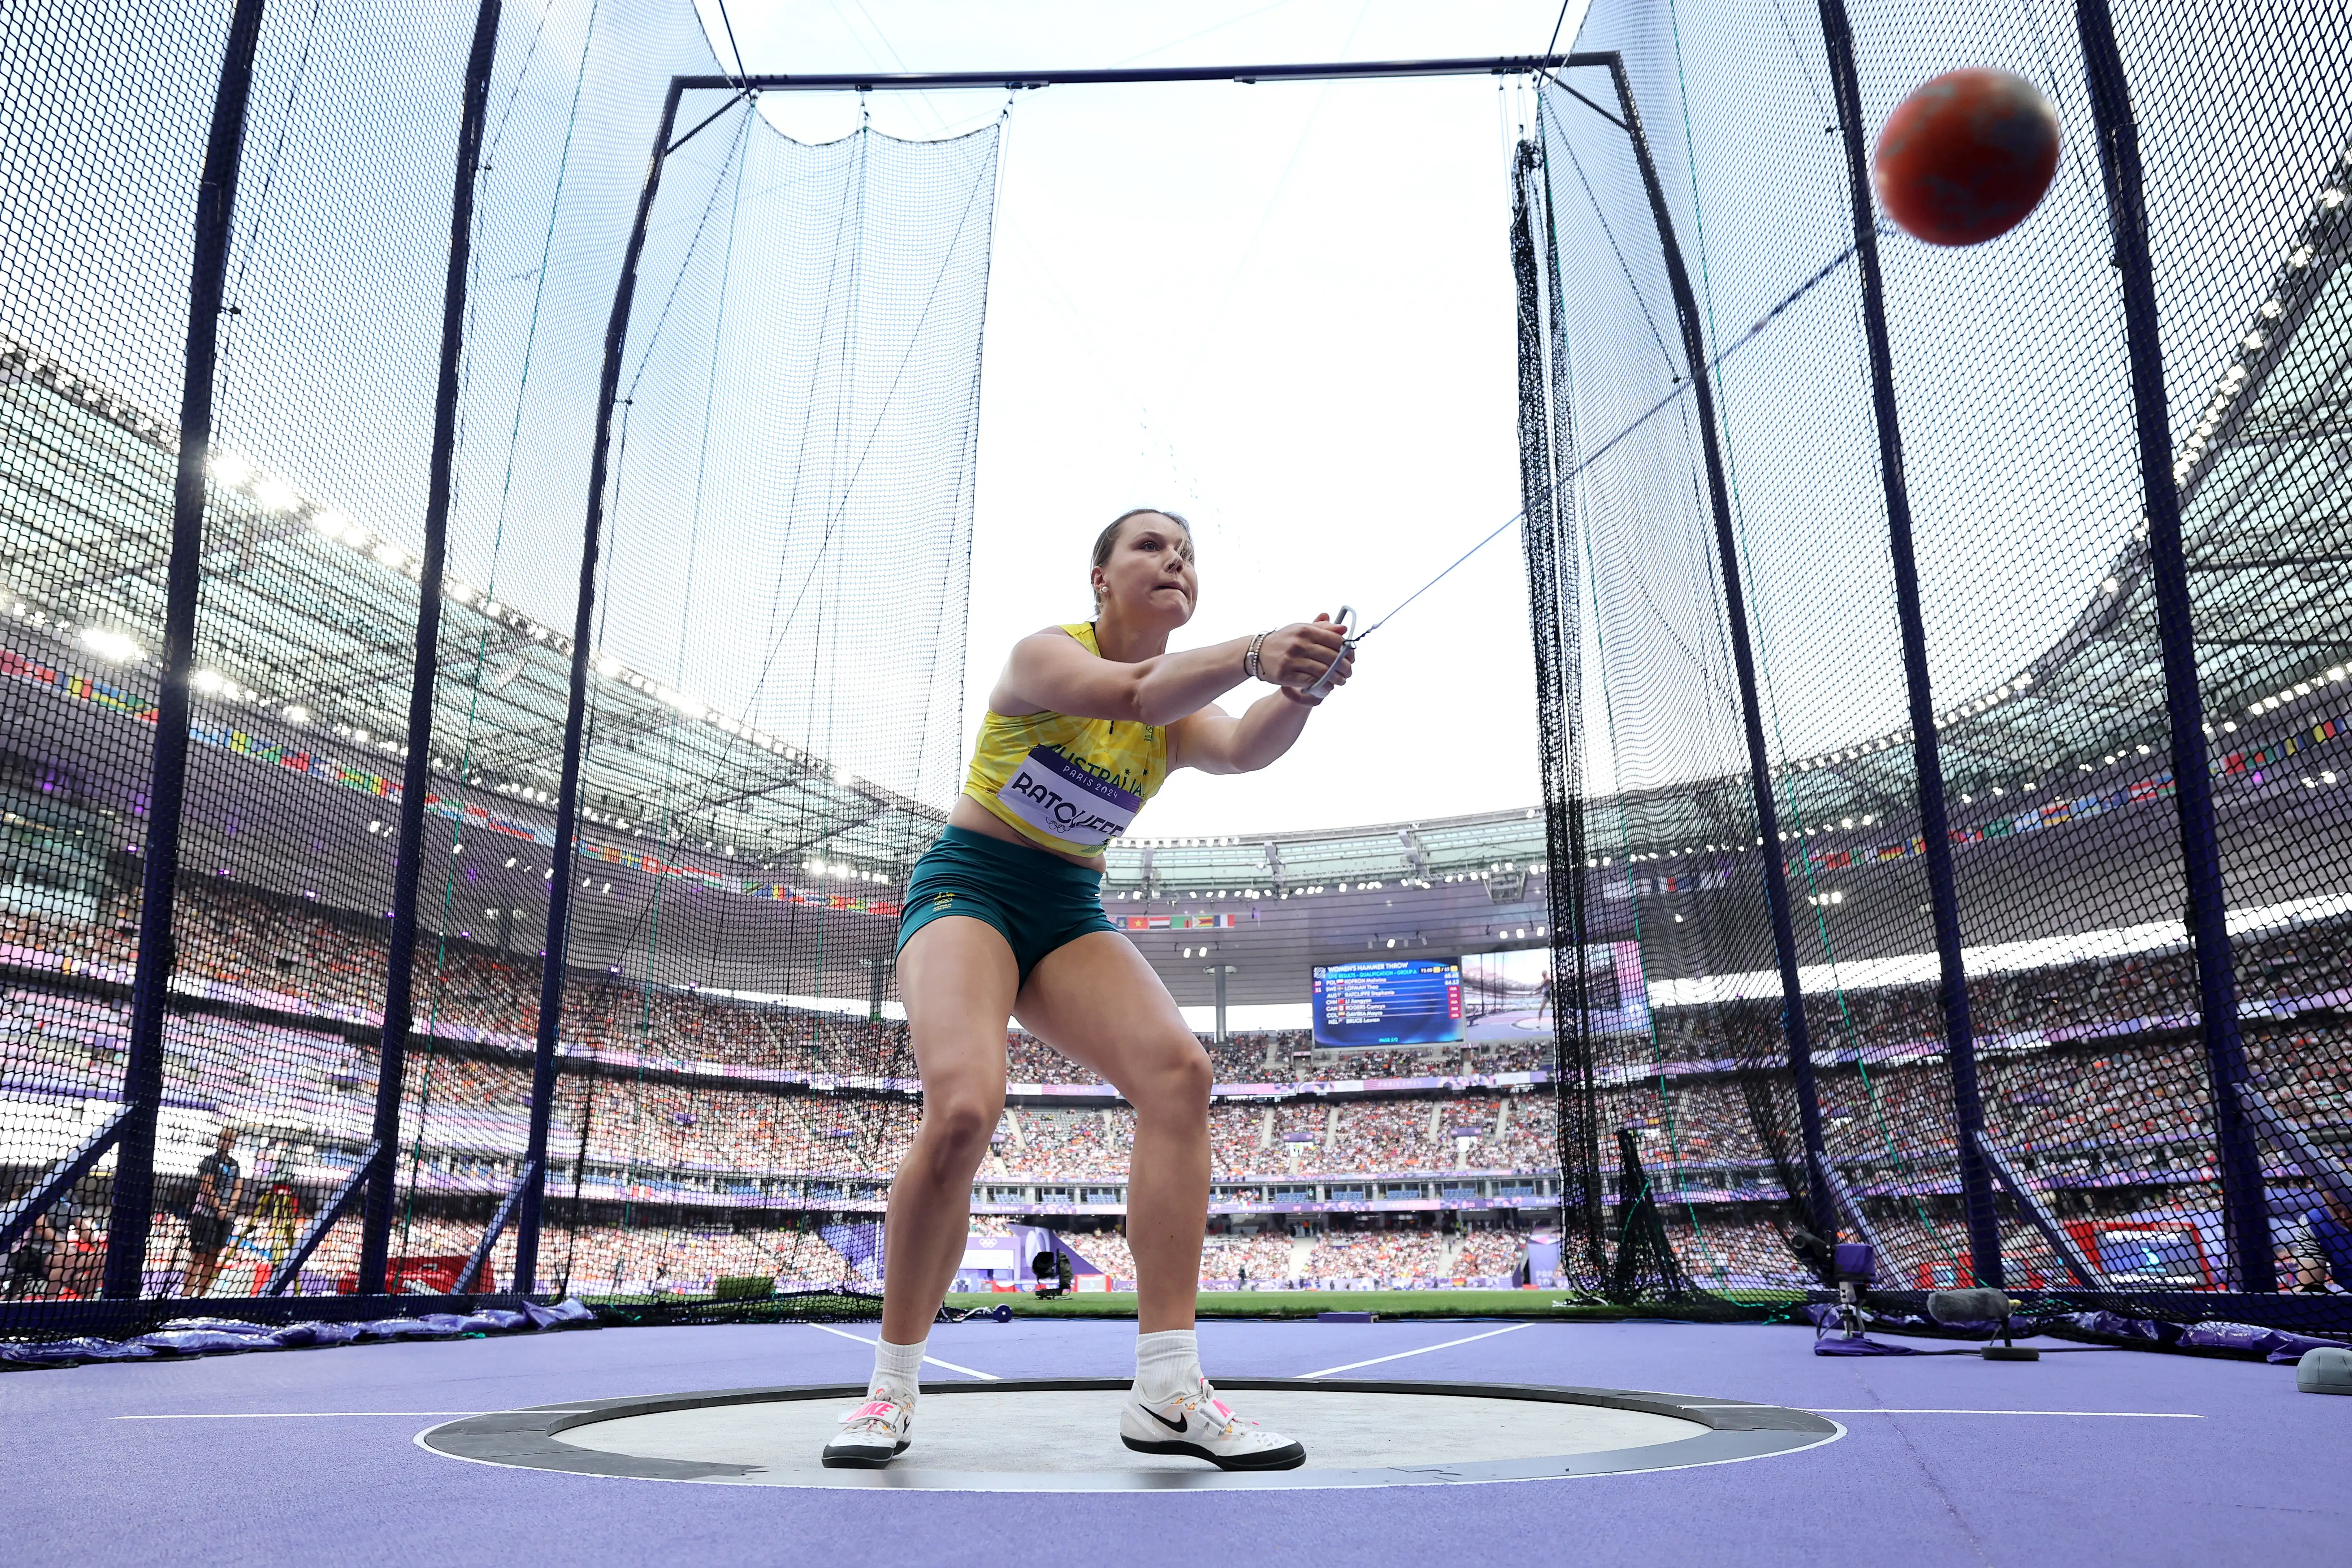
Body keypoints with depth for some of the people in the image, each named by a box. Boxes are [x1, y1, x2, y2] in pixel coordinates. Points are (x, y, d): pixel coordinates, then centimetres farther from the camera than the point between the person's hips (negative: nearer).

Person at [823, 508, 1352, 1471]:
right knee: (964, 1109, -29)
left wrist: (1298, 690, -40)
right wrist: (1254, 654, -47)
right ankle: (891, 1390, -7)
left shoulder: (1178, 718, 5)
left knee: (1177, 1068, -22)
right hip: (967, 891, -5)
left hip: (1070, 919, 5)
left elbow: (1241, 750, -19)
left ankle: (1167, 1392, -22)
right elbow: (1132, 693, -32)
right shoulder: (1043, 654, -9)